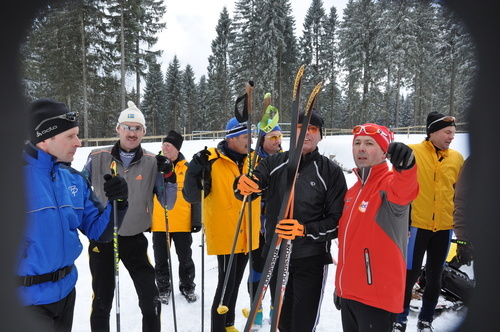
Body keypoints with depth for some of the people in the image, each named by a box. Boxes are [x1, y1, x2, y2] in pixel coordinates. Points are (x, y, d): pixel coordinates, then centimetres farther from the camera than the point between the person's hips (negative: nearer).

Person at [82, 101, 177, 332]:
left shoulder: (152, 162, -6)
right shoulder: (98, 158, -7)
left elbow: (167, 204, -5)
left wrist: (169, 177, -20)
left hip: (136, 240, 0)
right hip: (102, 239, 0)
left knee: (151, 302, 3)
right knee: (101, 303, 14)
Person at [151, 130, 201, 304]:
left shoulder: (188, 168, -1)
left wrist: (197, 220, -1)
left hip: (183, 224, -1)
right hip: (159, 223, 1)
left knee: (185, 259, 13)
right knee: (161, 260, 13)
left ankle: (187, 286, 33)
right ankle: (163, 289, 32)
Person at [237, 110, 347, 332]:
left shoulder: (331, 172, -7)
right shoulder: (274, 163, 0)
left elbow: (337, 221, -8)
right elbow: (245, 190, -8)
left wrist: (305, 230, -23)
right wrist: (244, 185, -32)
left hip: (311, 259, -3)